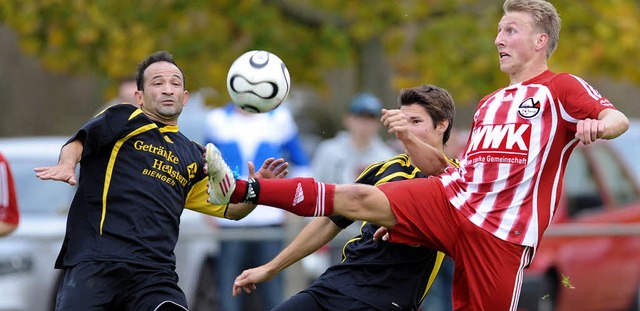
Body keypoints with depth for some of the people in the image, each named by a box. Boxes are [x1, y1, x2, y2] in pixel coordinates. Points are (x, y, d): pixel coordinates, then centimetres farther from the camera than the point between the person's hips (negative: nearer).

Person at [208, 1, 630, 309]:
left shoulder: (561, 89, 4)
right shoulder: (489, 104, 26)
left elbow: (617, 118, -14)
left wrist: (597, 125, -38)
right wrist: (408, 137, 14)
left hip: (501, 232, -5)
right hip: (449, 201, 5)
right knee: (359, 198, -14)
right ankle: (241, 191, -21)